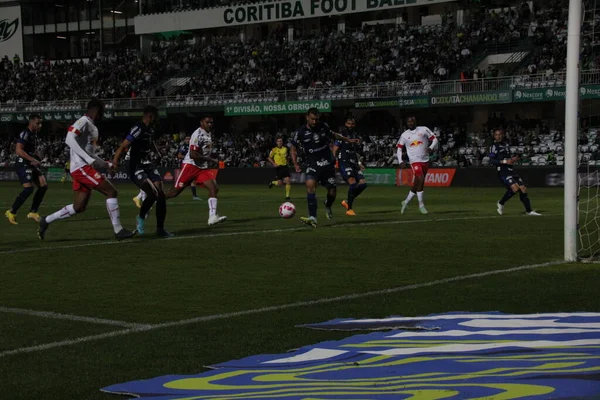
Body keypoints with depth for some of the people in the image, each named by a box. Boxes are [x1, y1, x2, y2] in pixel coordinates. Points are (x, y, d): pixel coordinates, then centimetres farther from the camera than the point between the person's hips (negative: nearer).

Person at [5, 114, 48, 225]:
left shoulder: (34, 134, 14)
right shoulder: (25, 134, -16)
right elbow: (18, 150, -26)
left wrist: (36, 156, 11)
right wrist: (33, 160, -29)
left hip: (31, 165, 10)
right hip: (23, 165, -10)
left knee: (43, 185, 2)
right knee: (28, 188, -19)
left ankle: (33, 212, 8)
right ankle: (11, 212, -7)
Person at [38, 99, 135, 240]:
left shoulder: (91, 126, 21)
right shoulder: (83, 122, -10)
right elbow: (70, 140, -24)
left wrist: (106, 164, 20)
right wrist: (91, 160, -27)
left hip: (81, 169, 10)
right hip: (82, 168, -10)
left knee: (79, 207, 11)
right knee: (111, 192, -9)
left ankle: (46, 221, 18)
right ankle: (118, 230, -7)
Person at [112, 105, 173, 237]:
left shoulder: (151, 129, 9)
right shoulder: (138, 129, -18)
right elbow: (123, 147, -28)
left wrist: (159, 154, 37)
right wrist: (115, 161, -40)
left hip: (148, 166, 8)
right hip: (136, 168, -8)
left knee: (161, 195, -2)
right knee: (153, 194, -23)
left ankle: (160, 229, 7)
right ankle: (141, 218, 2)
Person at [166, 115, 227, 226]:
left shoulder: (209, 133, 13)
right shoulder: (198, 134, -17)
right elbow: (193, 155, -24)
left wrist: (213, 161, 12)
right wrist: (212, 160, -20)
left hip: (203, 168, 8)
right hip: (191, 166, -8)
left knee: (214, 188, -11)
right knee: (176, 191, -2)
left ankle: (212, 217, -17)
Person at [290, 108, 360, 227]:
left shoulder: (323, 126, -2)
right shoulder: (300, 132, -9)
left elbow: (333, 135, 20)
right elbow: (293, 149, 4)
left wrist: (348, 140, 23)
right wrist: (295, 164, -8)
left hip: (327, 164, 3)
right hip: (312, 164, -3)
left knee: (332, 191, 4)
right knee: (310, 185, -30)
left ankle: (328, 206, 43)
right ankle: (312, 218, -32)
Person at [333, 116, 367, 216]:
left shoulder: (355, 136, 18)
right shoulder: (341, 135, -3)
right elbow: (335, 150, -5)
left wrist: (359, 163, 19)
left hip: (353, 163, 7)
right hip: (344, 163, -7)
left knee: (363, 184, -4)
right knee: (353, 183, -22)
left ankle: (347, 202, 13)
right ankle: (349, 209, -14)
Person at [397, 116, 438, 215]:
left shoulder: (424, 130, 2)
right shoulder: (404, 135, 5)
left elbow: (434, 139, 5)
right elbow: (399, 148, 12)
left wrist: (431, 147, -14)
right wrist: (400, 161, 0)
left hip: (425, 161, 2)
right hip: (414, 161, -2)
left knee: (417, 183, 6)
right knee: (420, 179, -21)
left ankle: (406, 201, 24)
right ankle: (421, 204, -12)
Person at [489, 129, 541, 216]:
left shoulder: (506, 145, 19)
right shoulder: (494, 146, -4)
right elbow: (491, 160, -14)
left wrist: (513, 159, 9)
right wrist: (505, 161, -20)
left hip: (511, 171, 8)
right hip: (502, 172, -8)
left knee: (523, 189, 0)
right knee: (515, 188, -24)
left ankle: (529, 211, 8)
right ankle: (501, 203, -3)